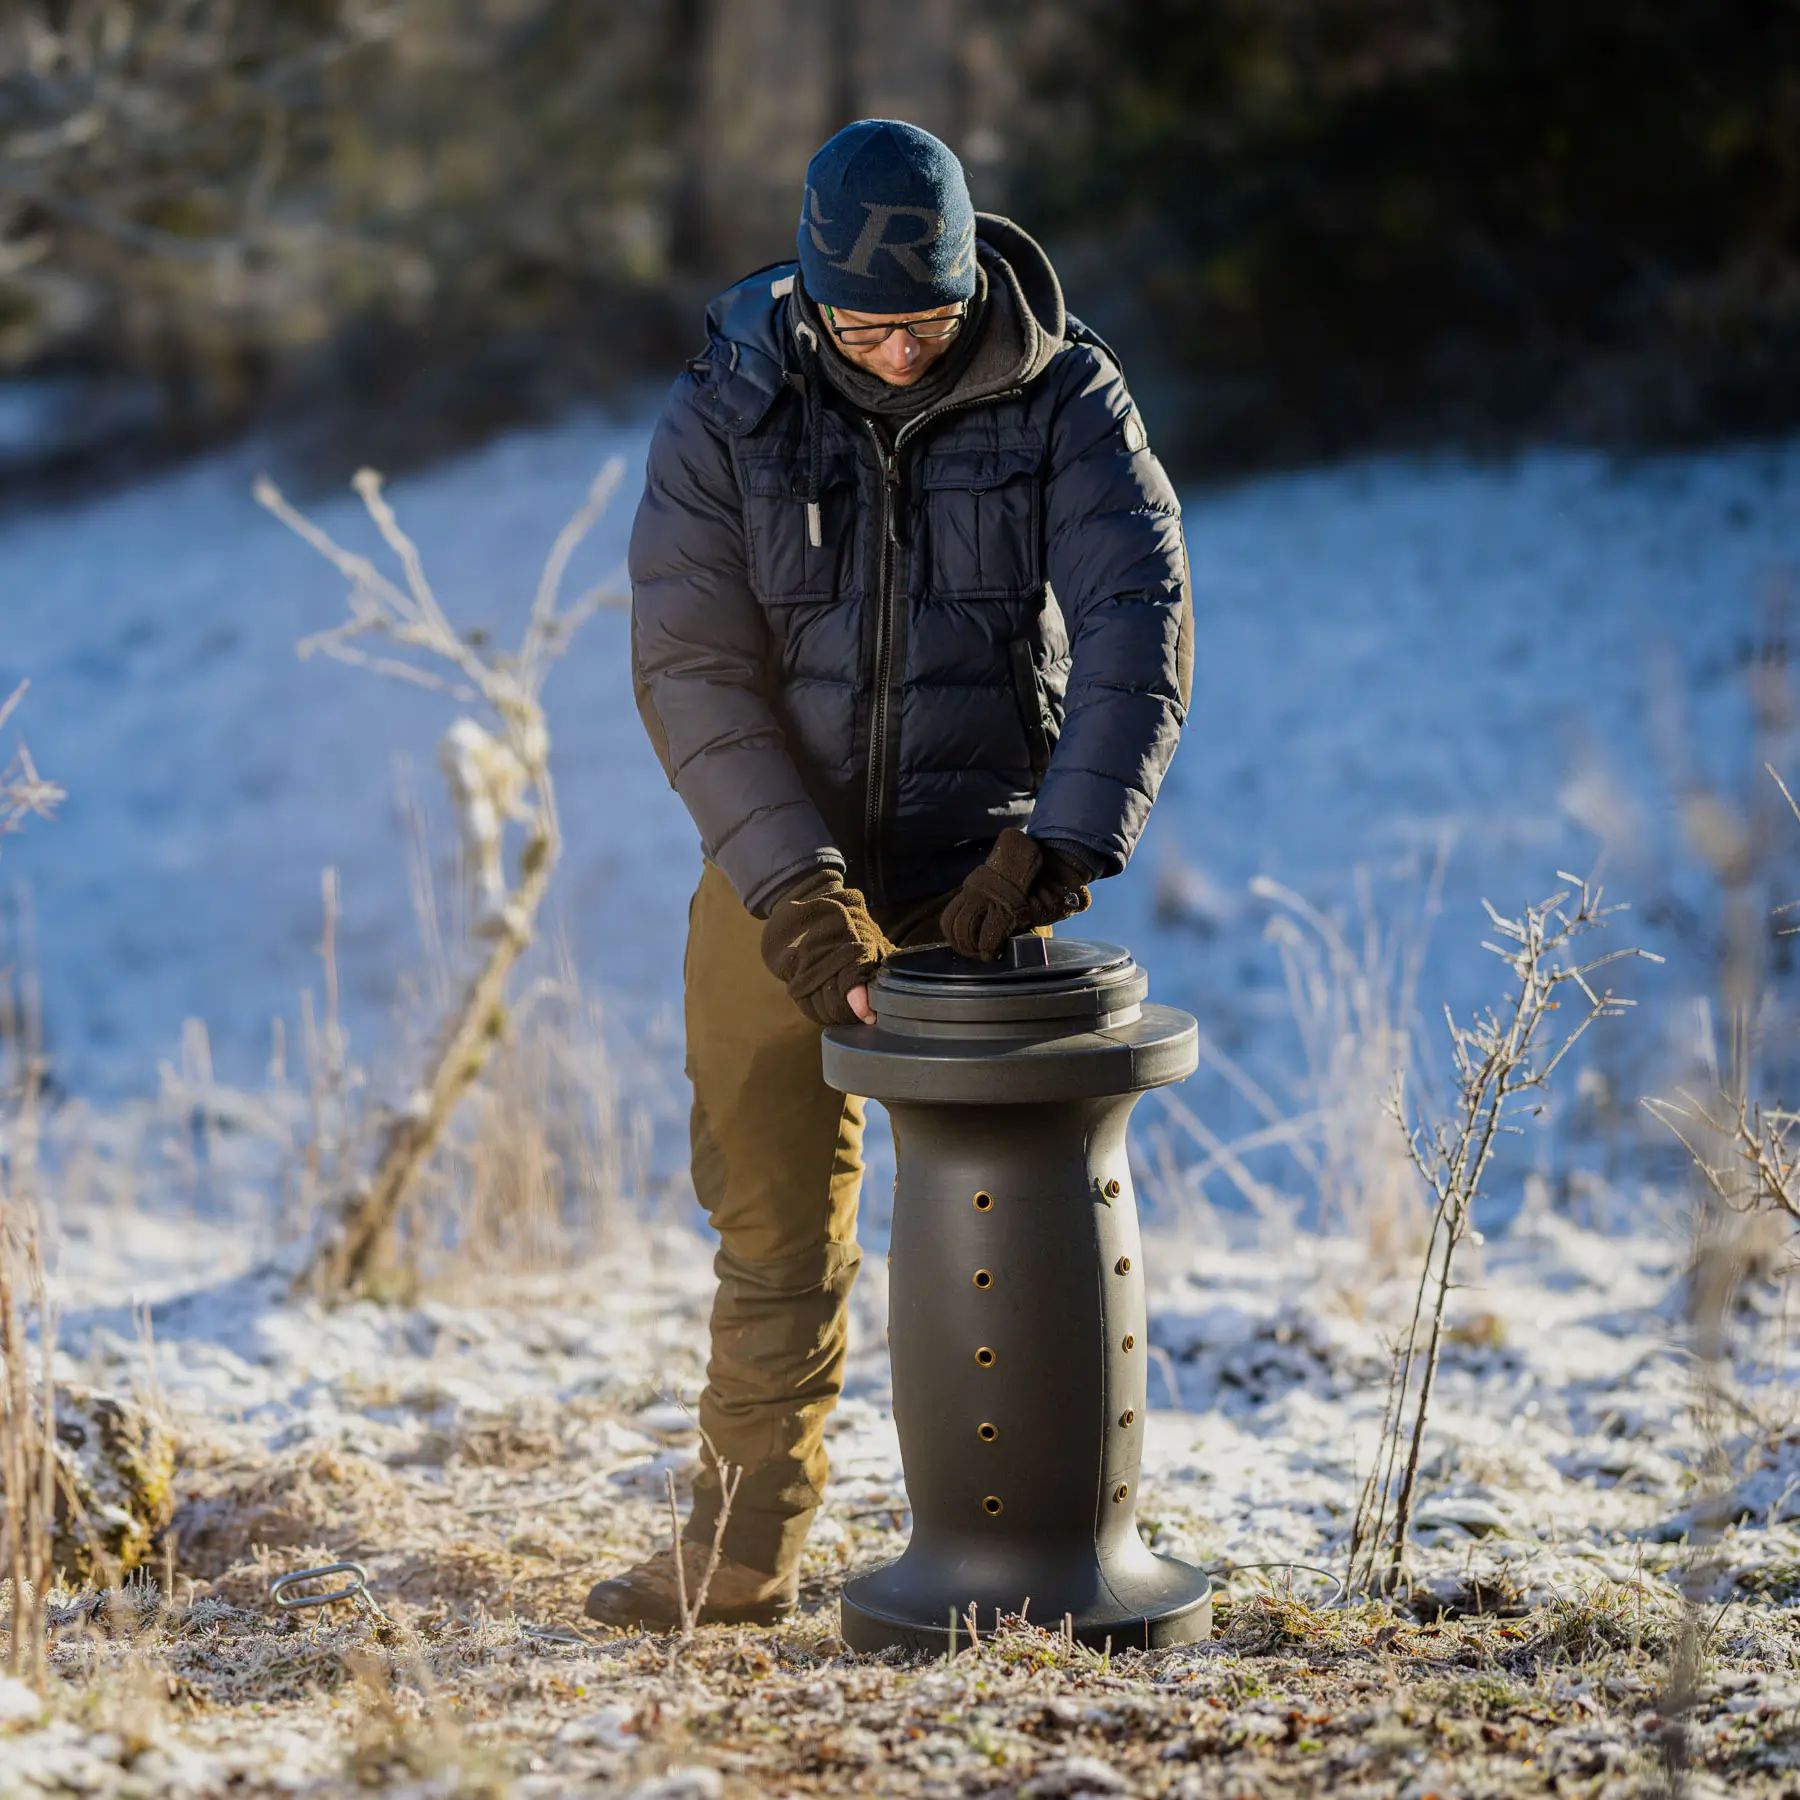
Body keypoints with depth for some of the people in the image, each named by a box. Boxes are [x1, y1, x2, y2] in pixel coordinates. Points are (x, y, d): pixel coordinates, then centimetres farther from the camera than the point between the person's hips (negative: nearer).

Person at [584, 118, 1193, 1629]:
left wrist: (1056, 847, -28)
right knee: (776, 1220, 5)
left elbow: (1141, 632, -16)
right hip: (778, 867, 1)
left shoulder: (1066, 401, -8)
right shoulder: (726, 412, -7)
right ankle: (749, 1547, 15)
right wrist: (795, 887, -22)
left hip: (975, 874, -1)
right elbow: (692, 668, -12)